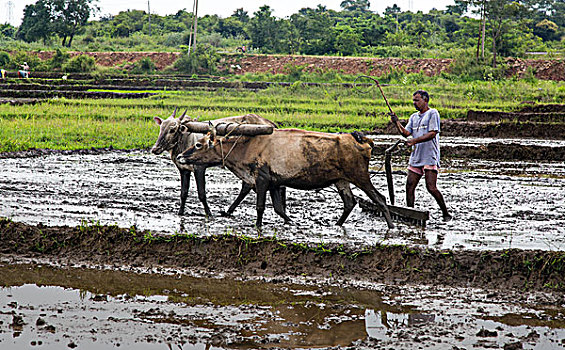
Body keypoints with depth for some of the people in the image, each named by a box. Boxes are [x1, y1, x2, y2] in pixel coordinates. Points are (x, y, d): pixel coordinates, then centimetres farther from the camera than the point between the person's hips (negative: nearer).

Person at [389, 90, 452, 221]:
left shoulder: (432, 113, -3)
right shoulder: (414, 117, 19)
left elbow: (432, 134, -14)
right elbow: (406, 132, 9)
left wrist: (414, 141, -22)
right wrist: (397, 123, -6)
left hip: (430, 157, -7)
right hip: (415, 157, 7)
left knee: (431, 187, -14)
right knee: (409, 186, 0)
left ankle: (446, 214, -2)